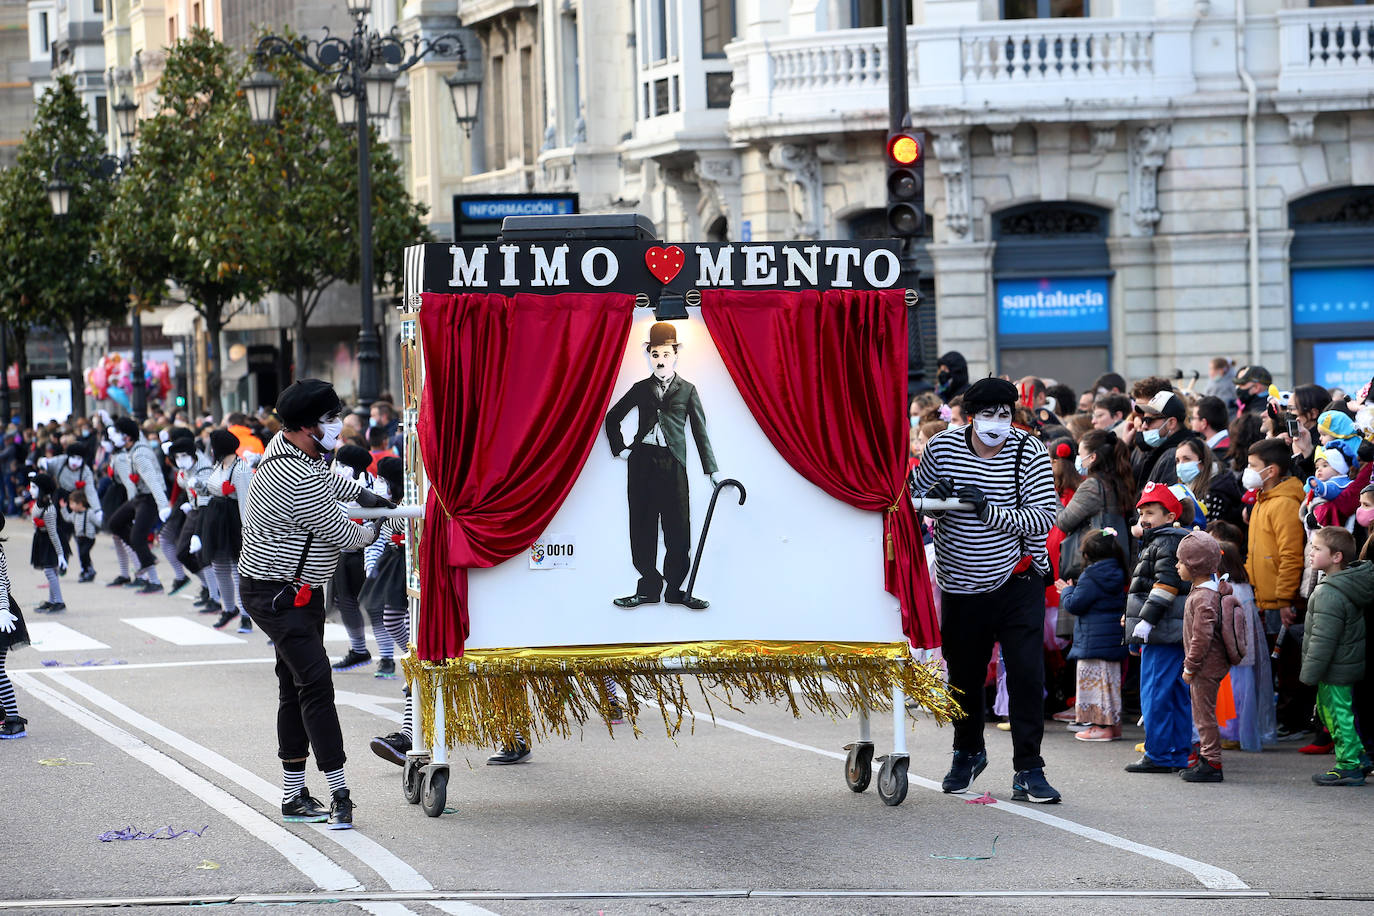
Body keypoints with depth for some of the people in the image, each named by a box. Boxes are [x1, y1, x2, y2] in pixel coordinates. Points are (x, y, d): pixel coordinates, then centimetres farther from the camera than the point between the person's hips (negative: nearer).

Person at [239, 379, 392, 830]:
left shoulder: (284, 445, 6)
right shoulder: (300, 482, -27)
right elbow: (338, 534, -15)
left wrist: (360, 493, 25)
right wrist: (368, 534, 5)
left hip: (298, 590, 11)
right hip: (279, 596, -11)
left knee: (296, 686, 11)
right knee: (316, 682, -15)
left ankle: (294, 796, 15)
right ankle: (339, 793, -18)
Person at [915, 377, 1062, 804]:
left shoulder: (1029, 452, -11)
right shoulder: (942, 447, -7)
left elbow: (1044, 517, -17)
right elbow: (915, 493, 7)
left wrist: (989, 511, -29)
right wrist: (932, 497, -17)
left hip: (1017, 581, -2)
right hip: (961, 585, 2)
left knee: (1027, 674, -11)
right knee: (964, 675, 13)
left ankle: (1028, 771, -5)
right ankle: (968, 752, 38)